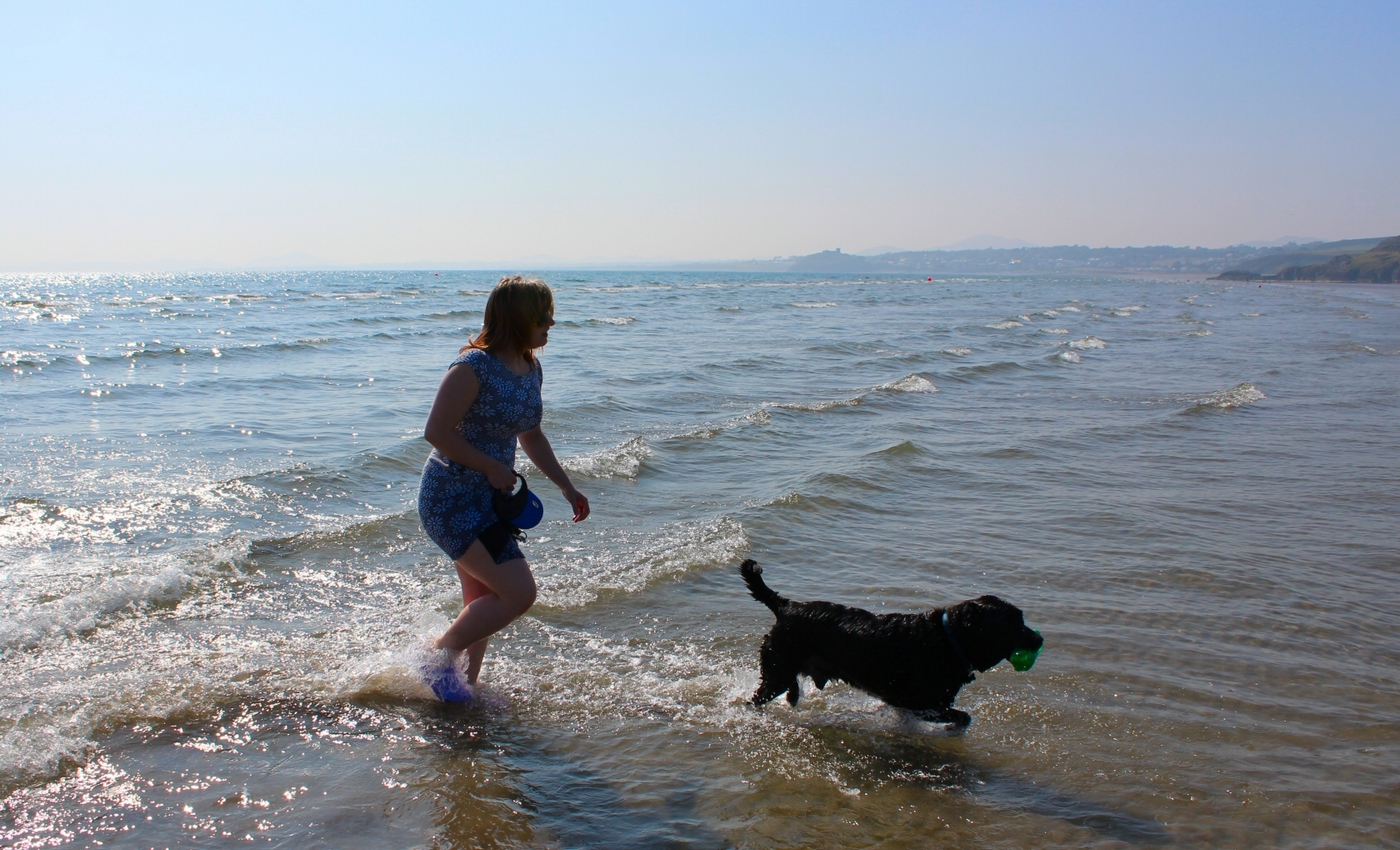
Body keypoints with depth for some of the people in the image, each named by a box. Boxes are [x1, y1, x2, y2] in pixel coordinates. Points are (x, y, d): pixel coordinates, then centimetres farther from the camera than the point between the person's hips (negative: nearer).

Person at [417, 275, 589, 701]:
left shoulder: (531, 370, 6)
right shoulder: (473, 367, -20)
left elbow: (530, 435, 19)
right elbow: (437, 432, -21)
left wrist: (567, 487, 16)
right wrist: (493, 468, -17)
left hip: (489, 500, 9)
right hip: (452, 498, -9)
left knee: (484, 603, 15)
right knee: (519, 592, -13)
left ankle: (465, 685, 29)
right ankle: (438, 659, 3)